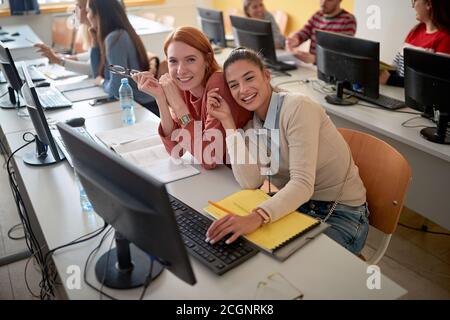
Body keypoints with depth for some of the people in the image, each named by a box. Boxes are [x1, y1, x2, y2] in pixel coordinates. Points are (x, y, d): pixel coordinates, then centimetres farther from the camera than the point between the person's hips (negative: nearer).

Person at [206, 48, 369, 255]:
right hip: (294, 205, 6)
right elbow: (250, 182, -17)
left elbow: (303, 183, -30)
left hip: (341, 215, -5)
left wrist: (257, 217, -47)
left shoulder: (297, 108, -20)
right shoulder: (252, 125, 1)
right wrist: (227, 122, -16)